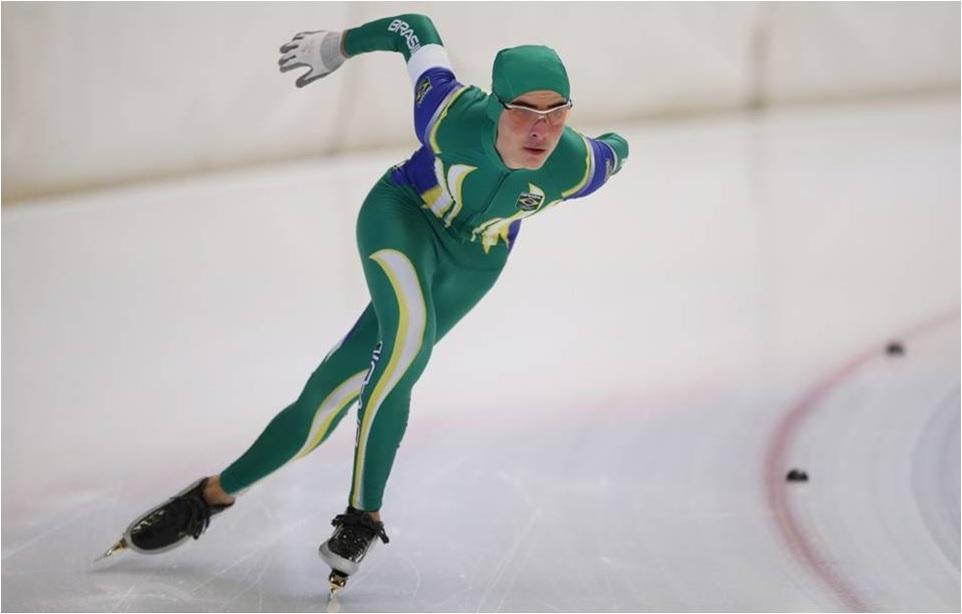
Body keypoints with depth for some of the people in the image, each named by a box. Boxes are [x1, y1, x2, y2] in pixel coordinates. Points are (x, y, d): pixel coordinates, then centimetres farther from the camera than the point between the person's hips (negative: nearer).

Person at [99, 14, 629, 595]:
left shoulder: (574, 165, -29)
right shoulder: (455, 118, -34)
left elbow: (617, 150, -5)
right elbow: (417, 30, -18)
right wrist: (337, 45, -4)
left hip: (471, 261, 3)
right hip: (402, 212, -2)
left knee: (340, 384, -6)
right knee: (409, 336, -32)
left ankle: (220, 491, 8)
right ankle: (364, 512, -17)